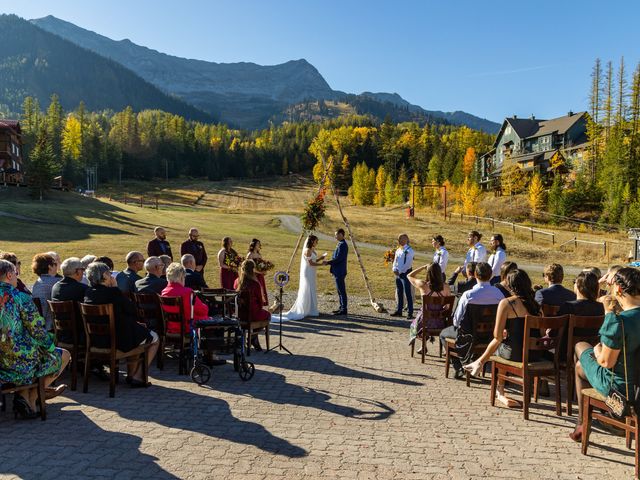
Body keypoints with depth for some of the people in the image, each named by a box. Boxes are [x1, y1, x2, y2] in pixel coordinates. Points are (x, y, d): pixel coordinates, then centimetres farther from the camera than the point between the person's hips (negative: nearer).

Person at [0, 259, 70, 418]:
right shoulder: (20, 298, -17)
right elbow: (38, 331, -15)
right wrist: (50, 346, 4)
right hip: (21, 362, -7)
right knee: (64, 356, 15)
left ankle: (23, 395, 26)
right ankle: (30, 399, 14)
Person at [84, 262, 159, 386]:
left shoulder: (88, 293, 2)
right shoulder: (113, 292, -21)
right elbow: (132, 310, -10)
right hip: (120, 339, -8)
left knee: (137, 330, 33)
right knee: (154, 338, 15)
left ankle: (131, 374, 32)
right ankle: (137, 376, 11)